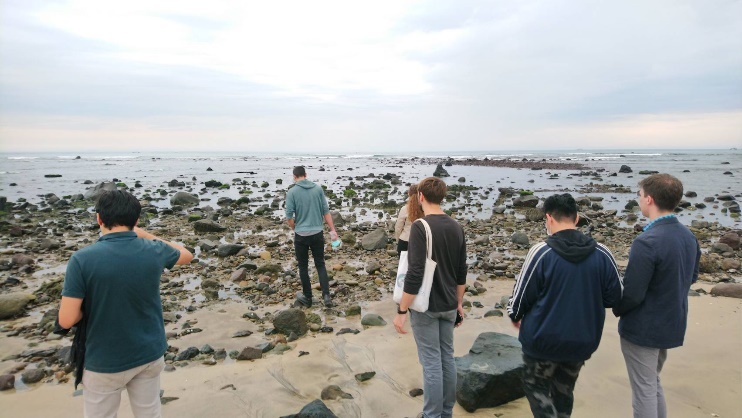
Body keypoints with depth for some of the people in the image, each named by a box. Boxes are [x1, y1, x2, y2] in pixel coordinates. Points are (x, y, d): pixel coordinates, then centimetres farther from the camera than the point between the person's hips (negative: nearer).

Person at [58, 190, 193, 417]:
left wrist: (90, 305, 2)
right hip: (149, 355, 3)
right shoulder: (153, 251, -10)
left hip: (105, 362, -3)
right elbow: (186, 255, 11)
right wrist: (145, 235, 13)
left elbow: (66, 320, -19)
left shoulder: (82, 259, -19)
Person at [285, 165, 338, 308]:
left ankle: (307, 297, 21)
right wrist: (333, 230, 5)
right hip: (318, 233, 2)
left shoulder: (292, 192, -7)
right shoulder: (318, 189, 1)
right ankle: (326, 296, -1)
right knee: (320, 264, 11)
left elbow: (289, 216, -6)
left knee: (303, 266, 12)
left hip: (301, 235, -2)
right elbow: (326, 211, 1)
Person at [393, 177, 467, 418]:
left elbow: (415, 274, -22)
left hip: (425, 307, -6)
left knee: (431, 362, 2)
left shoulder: (420, 227, -17)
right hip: (448, 306, 7)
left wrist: (401, 311, -15)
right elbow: (462, 272, 9)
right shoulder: (456, 227, 4)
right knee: (447, 357, 16)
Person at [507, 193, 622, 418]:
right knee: (564, 389, 23)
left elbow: (522, 294, -12)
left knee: (537, 385, 18)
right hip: (583, 340, 4)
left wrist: (515, 315, 8)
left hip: (543, 340, -4)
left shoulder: (541, 252, -18)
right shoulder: (602, 254, -8)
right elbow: (614, 297, 0)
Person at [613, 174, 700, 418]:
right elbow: (692, 277, 15)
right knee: (653, 384, 25)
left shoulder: (647, 242, -28)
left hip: (643, 329, -8)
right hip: (672, 325, 8)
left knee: (644, 391, 8)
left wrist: (617, 310, -5)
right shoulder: (689, 237, 0)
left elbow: (632, 294, -25)